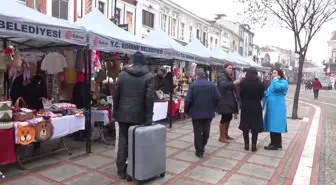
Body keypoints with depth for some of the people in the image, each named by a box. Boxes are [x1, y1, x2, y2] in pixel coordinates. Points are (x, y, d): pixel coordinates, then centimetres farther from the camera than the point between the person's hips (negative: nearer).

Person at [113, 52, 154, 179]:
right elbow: (149, 97, -11)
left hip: (123, 113, 2)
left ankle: (121, 170, 18)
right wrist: (148, 117, -7)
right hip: (138, 115, -2)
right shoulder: (149, 76, -4)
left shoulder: (123, 74, 3)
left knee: (123, 140, 11)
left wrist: (115, 111, 13)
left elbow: (116, 94, 4)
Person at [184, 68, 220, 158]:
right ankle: (202, 147, 34)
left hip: (196, 113, -3)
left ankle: (199, 151, 8)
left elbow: (188, 100, -12)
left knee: (198, 132, 5)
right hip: (209, 112, 4)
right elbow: (217, 98, -2)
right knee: (206, 131, 19)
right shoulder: (212, 85, -1)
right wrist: (213, 107, 14)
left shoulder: (193, 85, -11)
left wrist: (186, 110, 3)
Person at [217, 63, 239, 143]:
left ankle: (226, 134, 25)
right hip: (224, 101, -9)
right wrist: (234, 83, -35)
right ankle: (221, 137, 2)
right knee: (224, 118, -6)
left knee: (229, 117, 13)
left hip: (229, 100, 10)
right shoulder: (222, 75, -10)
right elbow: (223, 85, -29)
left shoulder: (229, 76, 19)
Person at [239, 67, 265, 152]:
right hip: (256, 107, 0)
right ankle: (254, 145, 10)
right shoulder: (260, 84, -10)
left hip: (245, 106, 1)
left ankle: (246, 144, 16)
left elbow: (241, 95, 0)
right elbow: (261, 96, -1)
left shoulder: (243, 83, -9)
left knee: (245, 126, 12)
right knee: (255, 127, 8)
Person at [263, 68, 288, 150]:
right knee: (272, 125, 12)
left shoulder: (283, 82, -8)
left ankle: (275, 144, 0)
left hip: (277, 107, -9)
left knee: (275, 125, -7)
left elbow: (277, 87, -30)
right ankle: (277, 143, 21)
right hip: (271, 106, 9)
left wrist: (276, 79, -13)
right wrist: (265, 93, 6)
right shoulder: (273, 82, 21)